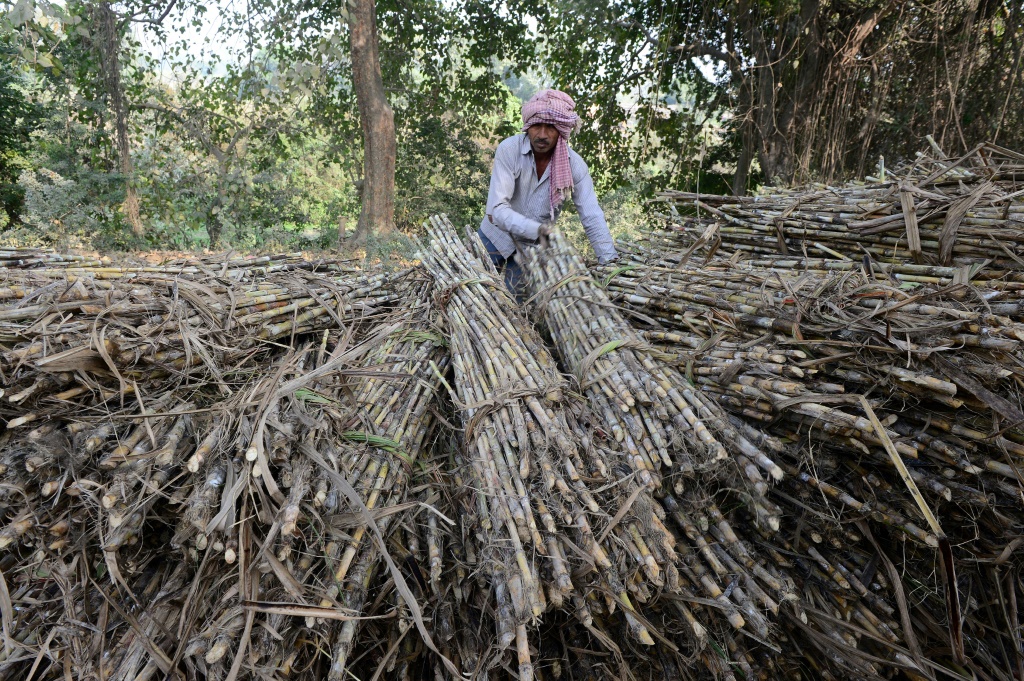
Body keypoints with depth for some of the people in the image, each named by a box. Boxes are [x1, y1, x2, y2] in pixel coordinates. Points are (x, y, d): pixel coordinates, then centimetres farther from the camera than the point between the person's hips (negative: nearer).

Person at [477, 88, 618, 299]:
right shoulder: (509, 150, -22)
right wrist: (537, 229, -43)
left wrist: (610, 263, -25)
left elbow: (592, 218, -17)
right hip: (497, 237, -1)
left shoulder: (574, 165, -17)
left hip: (533, 249, 1)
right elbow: (497, 209, -29)